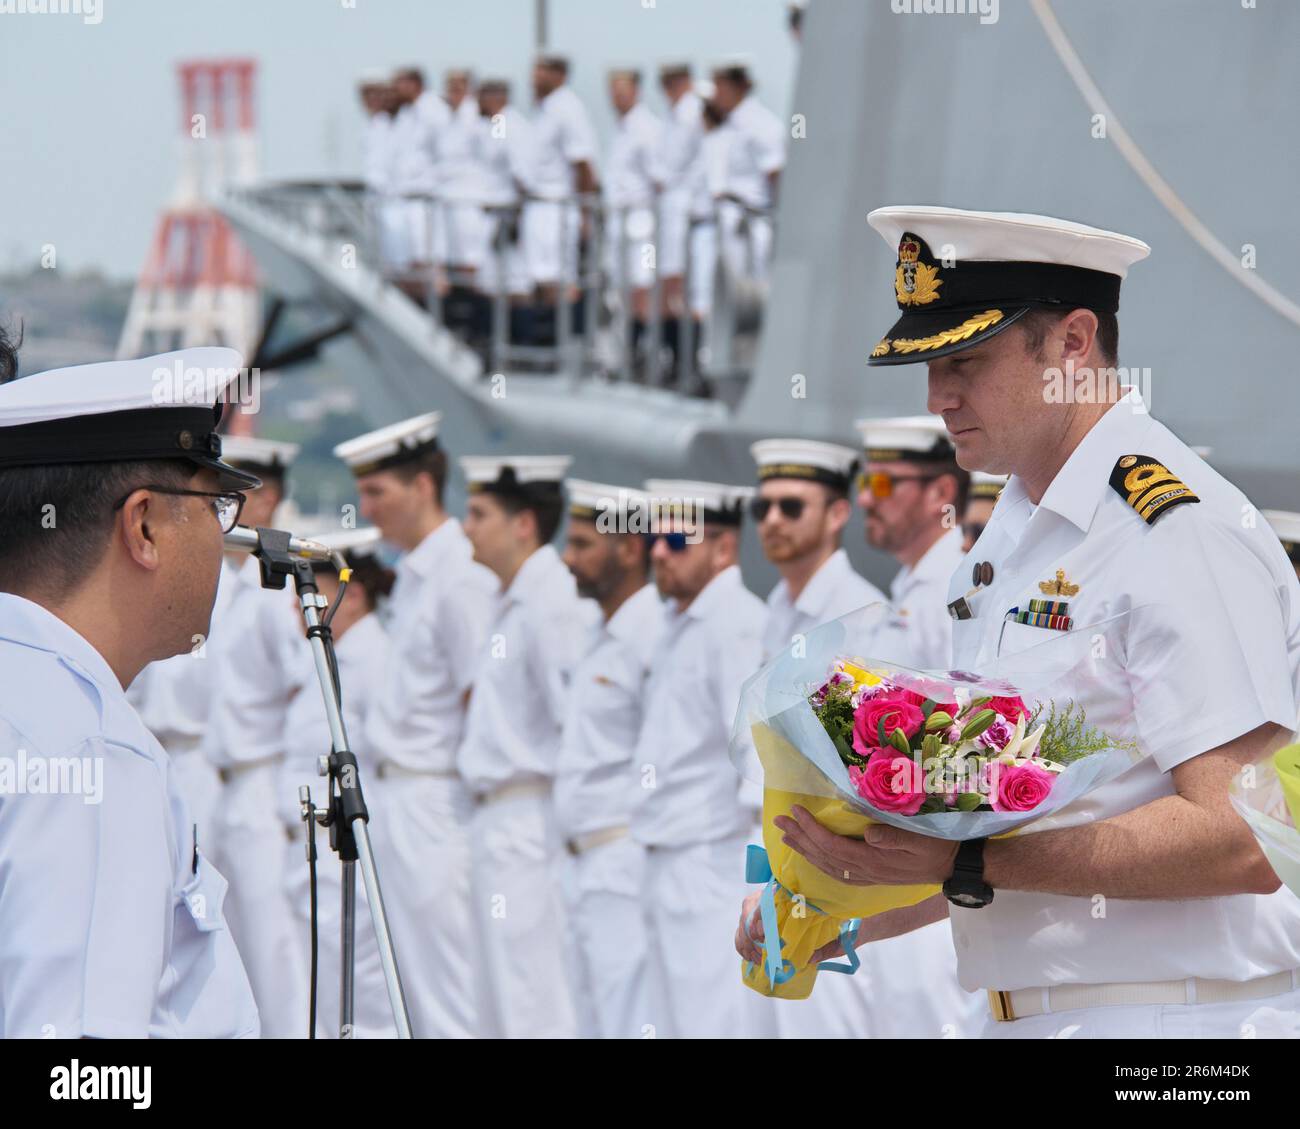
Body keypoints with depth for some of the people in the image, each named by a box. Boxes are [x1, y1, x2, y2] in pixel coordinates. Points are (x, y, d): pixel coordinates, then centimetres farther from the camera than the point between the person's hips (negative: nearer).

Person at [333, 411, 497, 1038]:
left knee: (448, 997, -6)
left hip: (435, 803, -10)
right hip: (395, 798, 10)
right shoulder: (413, 575, 14)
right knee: (413, 993, 14)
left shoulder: (460, 576, -15)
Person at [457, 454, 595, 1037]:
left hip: (529, 812, -10)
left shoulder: (550, 603, -16)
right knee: (503, 1007, 15)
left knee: (535, 1011, -7)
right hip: (502, 820, 10)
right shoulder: (514, 602, 15)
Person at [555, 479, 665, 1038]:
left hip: (628, 862, -10)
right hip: (589, 865, 10)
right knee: (596, 1025, 13)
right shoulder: (603, 636, 18)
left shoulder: (653, 633, -14)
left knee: (628, 1025, -11)